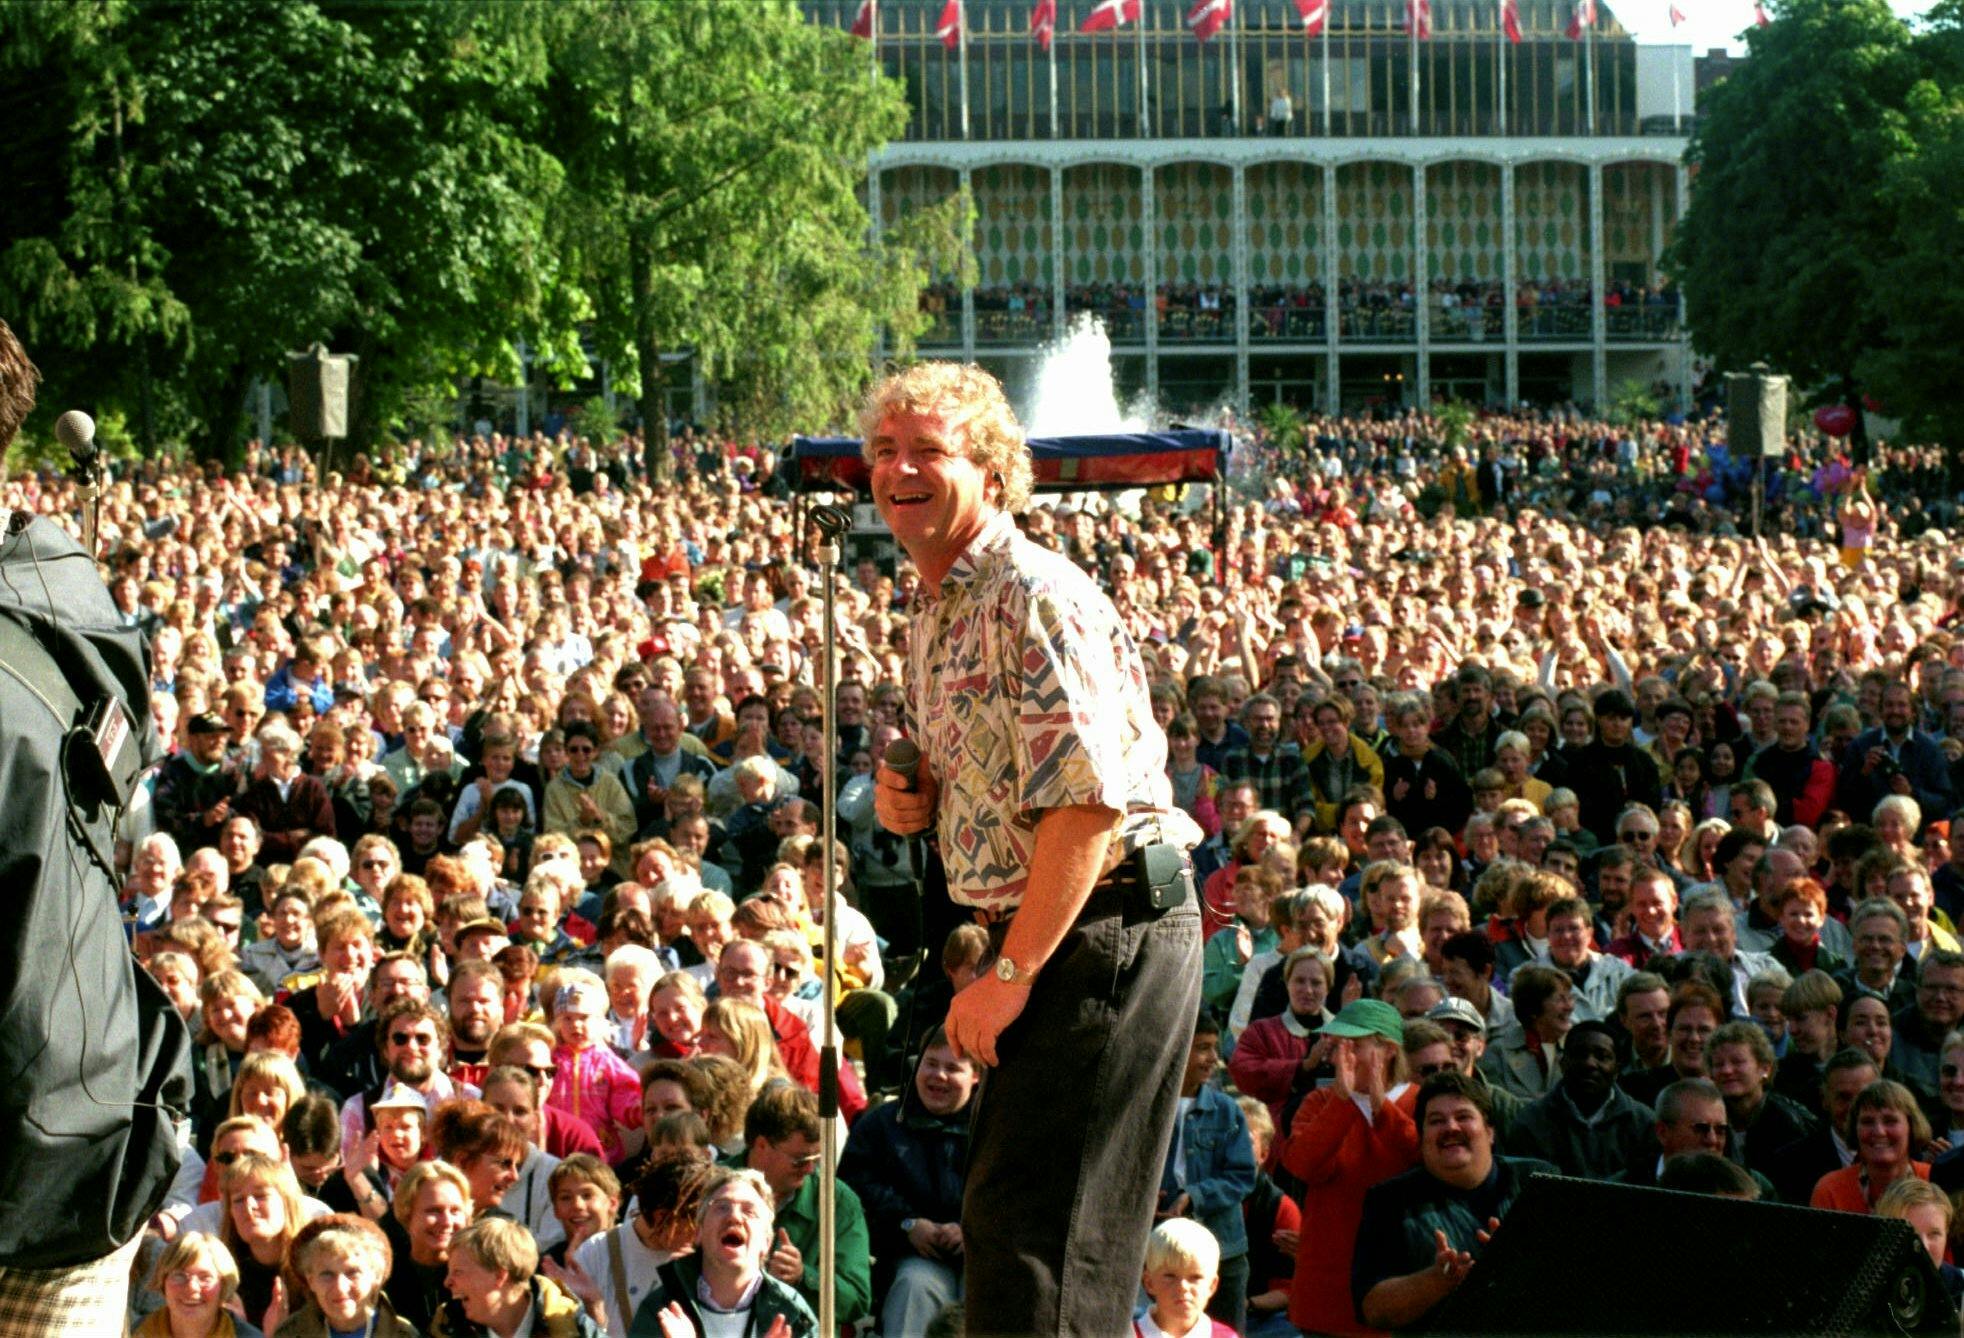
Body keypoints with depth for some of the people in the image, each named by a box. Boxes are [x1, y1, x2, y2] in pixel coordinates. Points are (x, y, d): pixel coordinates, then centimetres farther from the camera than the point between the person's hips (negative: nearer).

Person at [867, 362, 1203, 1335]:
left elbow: (1089, 798, -24)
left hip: (1107, 923, -10)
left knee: (1025, 1228, -13)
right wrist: (919, 799, 4)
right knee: (1006, 1219, 15)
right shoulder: (937, 614, 15)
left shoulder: (1036, 598, -17)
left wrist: (1009, 977, -21)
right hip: (1046, 930, 10)